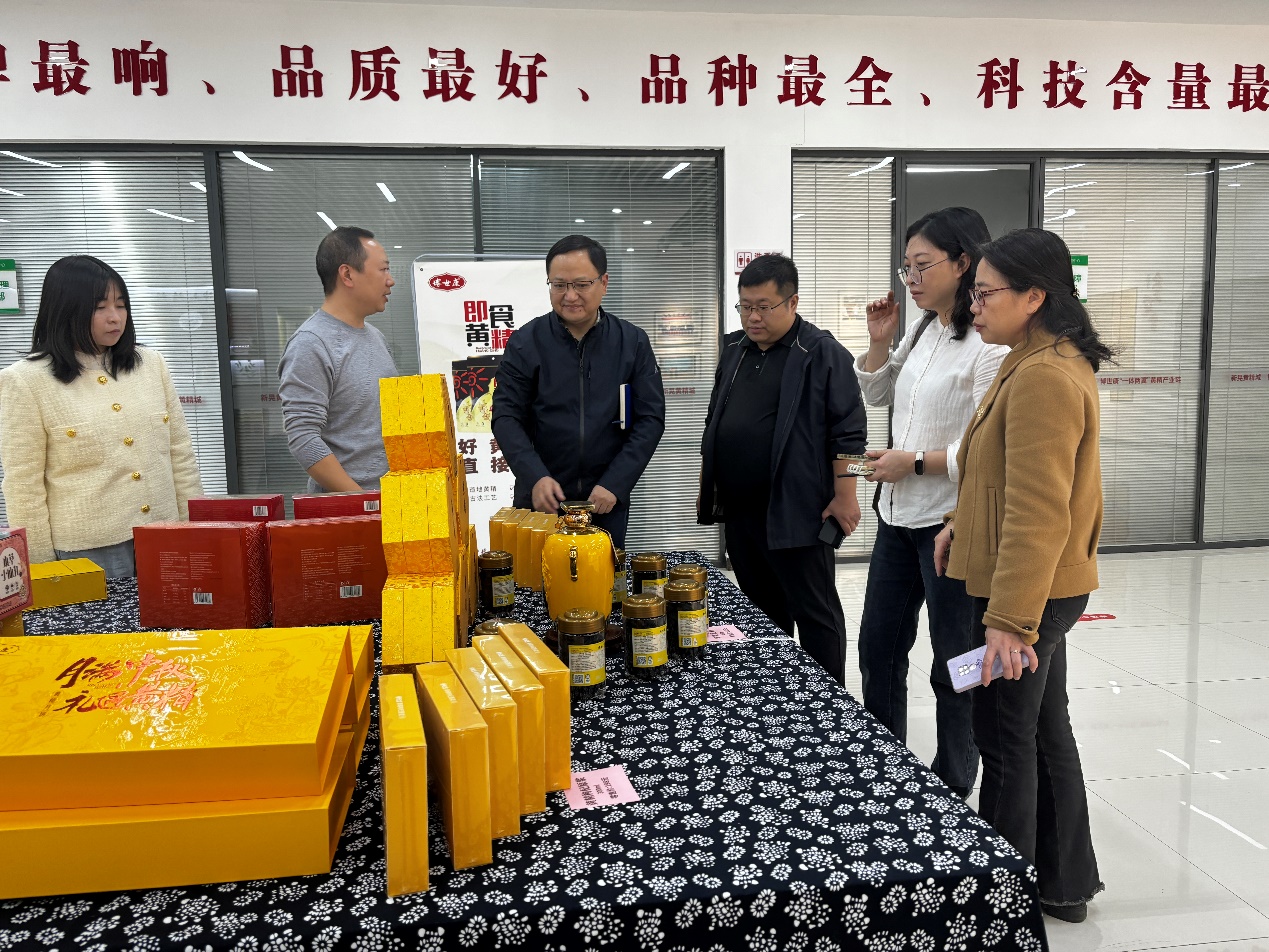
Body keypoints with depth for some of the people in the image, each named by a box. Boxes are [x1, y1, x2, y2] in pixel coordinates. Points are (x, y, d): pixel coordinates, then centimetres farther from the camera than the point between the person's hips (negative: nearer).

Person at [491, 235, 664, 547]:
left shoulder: (633, 343, -1)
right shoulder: (525, 343, -3)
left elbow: (650, 418, -2)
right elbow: (506, 417, -5)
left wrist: (615, 483, -12)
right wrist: (535, 477, -20)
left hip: (608, 501, 1)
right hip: (539, 501, -1)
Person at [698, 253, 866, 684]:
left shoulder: (822, 354, -9)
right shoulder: (735, 350, 13)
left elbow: (847, 431, -11)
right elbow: (715, 423, 20)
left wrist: (844, 496, -14)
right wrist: (707, 484, 17)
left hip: (795, 513, -7)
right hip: (739, 511, 7)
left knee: (814, 612, 2)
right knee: (760, 611, 17)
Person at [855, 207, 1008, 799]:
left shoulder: (988, 343, -17)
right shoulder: (921, 332, 9)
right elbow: (876, 394, 23)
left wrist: (915, 461, -16)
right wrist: (879, 342, 7)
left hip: (952, 523, -9)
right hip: (898, 515, 9)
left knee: (955, 667, 8)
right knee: (879, 648, 18)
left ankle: (952, 789, 27)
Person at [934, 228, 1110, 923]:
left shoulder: (1045, 378, -22)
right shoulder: (1048, 364, 12)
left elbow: (1038, 514, -26)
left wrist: (1010, 621, -25)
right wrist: (964, 522, 15)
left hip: (1029, 592, -11)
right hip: (1046, 587, 11)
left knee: (1006, 742, 3)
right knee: (1045, 730, 19)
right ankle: (1064, 885, 34)